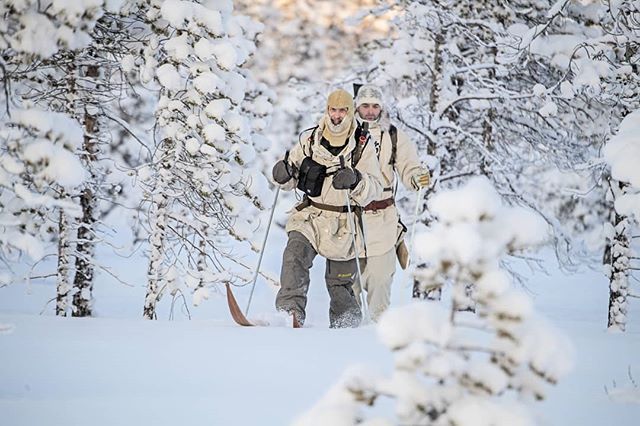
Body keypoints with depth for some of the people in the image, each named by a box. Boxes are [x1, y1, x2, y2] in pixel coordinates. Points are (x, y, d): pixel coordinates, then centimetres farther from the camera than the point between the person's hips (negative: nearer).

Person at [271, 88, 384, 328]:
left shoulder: (362, 148, -2)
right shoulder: (309, 140, 4)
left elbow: (375, 189, -5)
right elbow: (291, 180, 13)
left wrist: (356, 181, -25)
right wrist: (284, 175, -11)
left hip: (343, 223, -1)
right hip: (311, 215, 1)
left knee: (339, 282, 8)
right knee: (296, 252, -28)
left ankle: (346, 325, 31)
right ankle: (290, 310, -34)